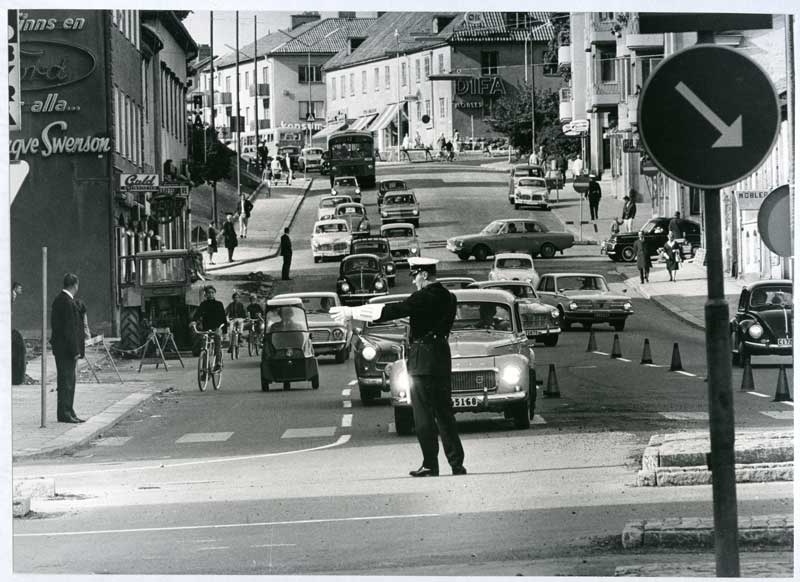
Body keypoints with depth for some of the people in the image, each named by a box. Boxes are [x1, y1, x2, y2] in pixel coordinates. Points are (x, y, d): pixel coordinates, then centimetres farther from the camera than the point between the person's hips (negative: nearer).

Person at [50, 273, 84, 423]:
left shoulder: (59, 300, 13)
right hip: (66, 348, -10)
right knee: (66, 381, -6)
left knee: (68, 381, 14)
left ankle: (68, 412, 19)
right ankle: (64, 414, -4)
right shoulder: (67, 302, -18)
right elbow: (69, 329, -20)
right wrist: (75, 350, -18)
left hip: (60, 347, 10)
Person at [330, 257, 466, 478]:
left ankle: (430, 465, -2)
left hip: (424, 360, -8)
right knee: (444, 412, 11)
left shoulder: (426, 296, -15)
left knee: (424, 415, -2)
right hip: (442, 359, 8)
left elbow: (394, 311, -18)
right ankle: (457, 464, 10)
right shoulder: (447, 296, 12)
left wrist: (352, 312, -15)